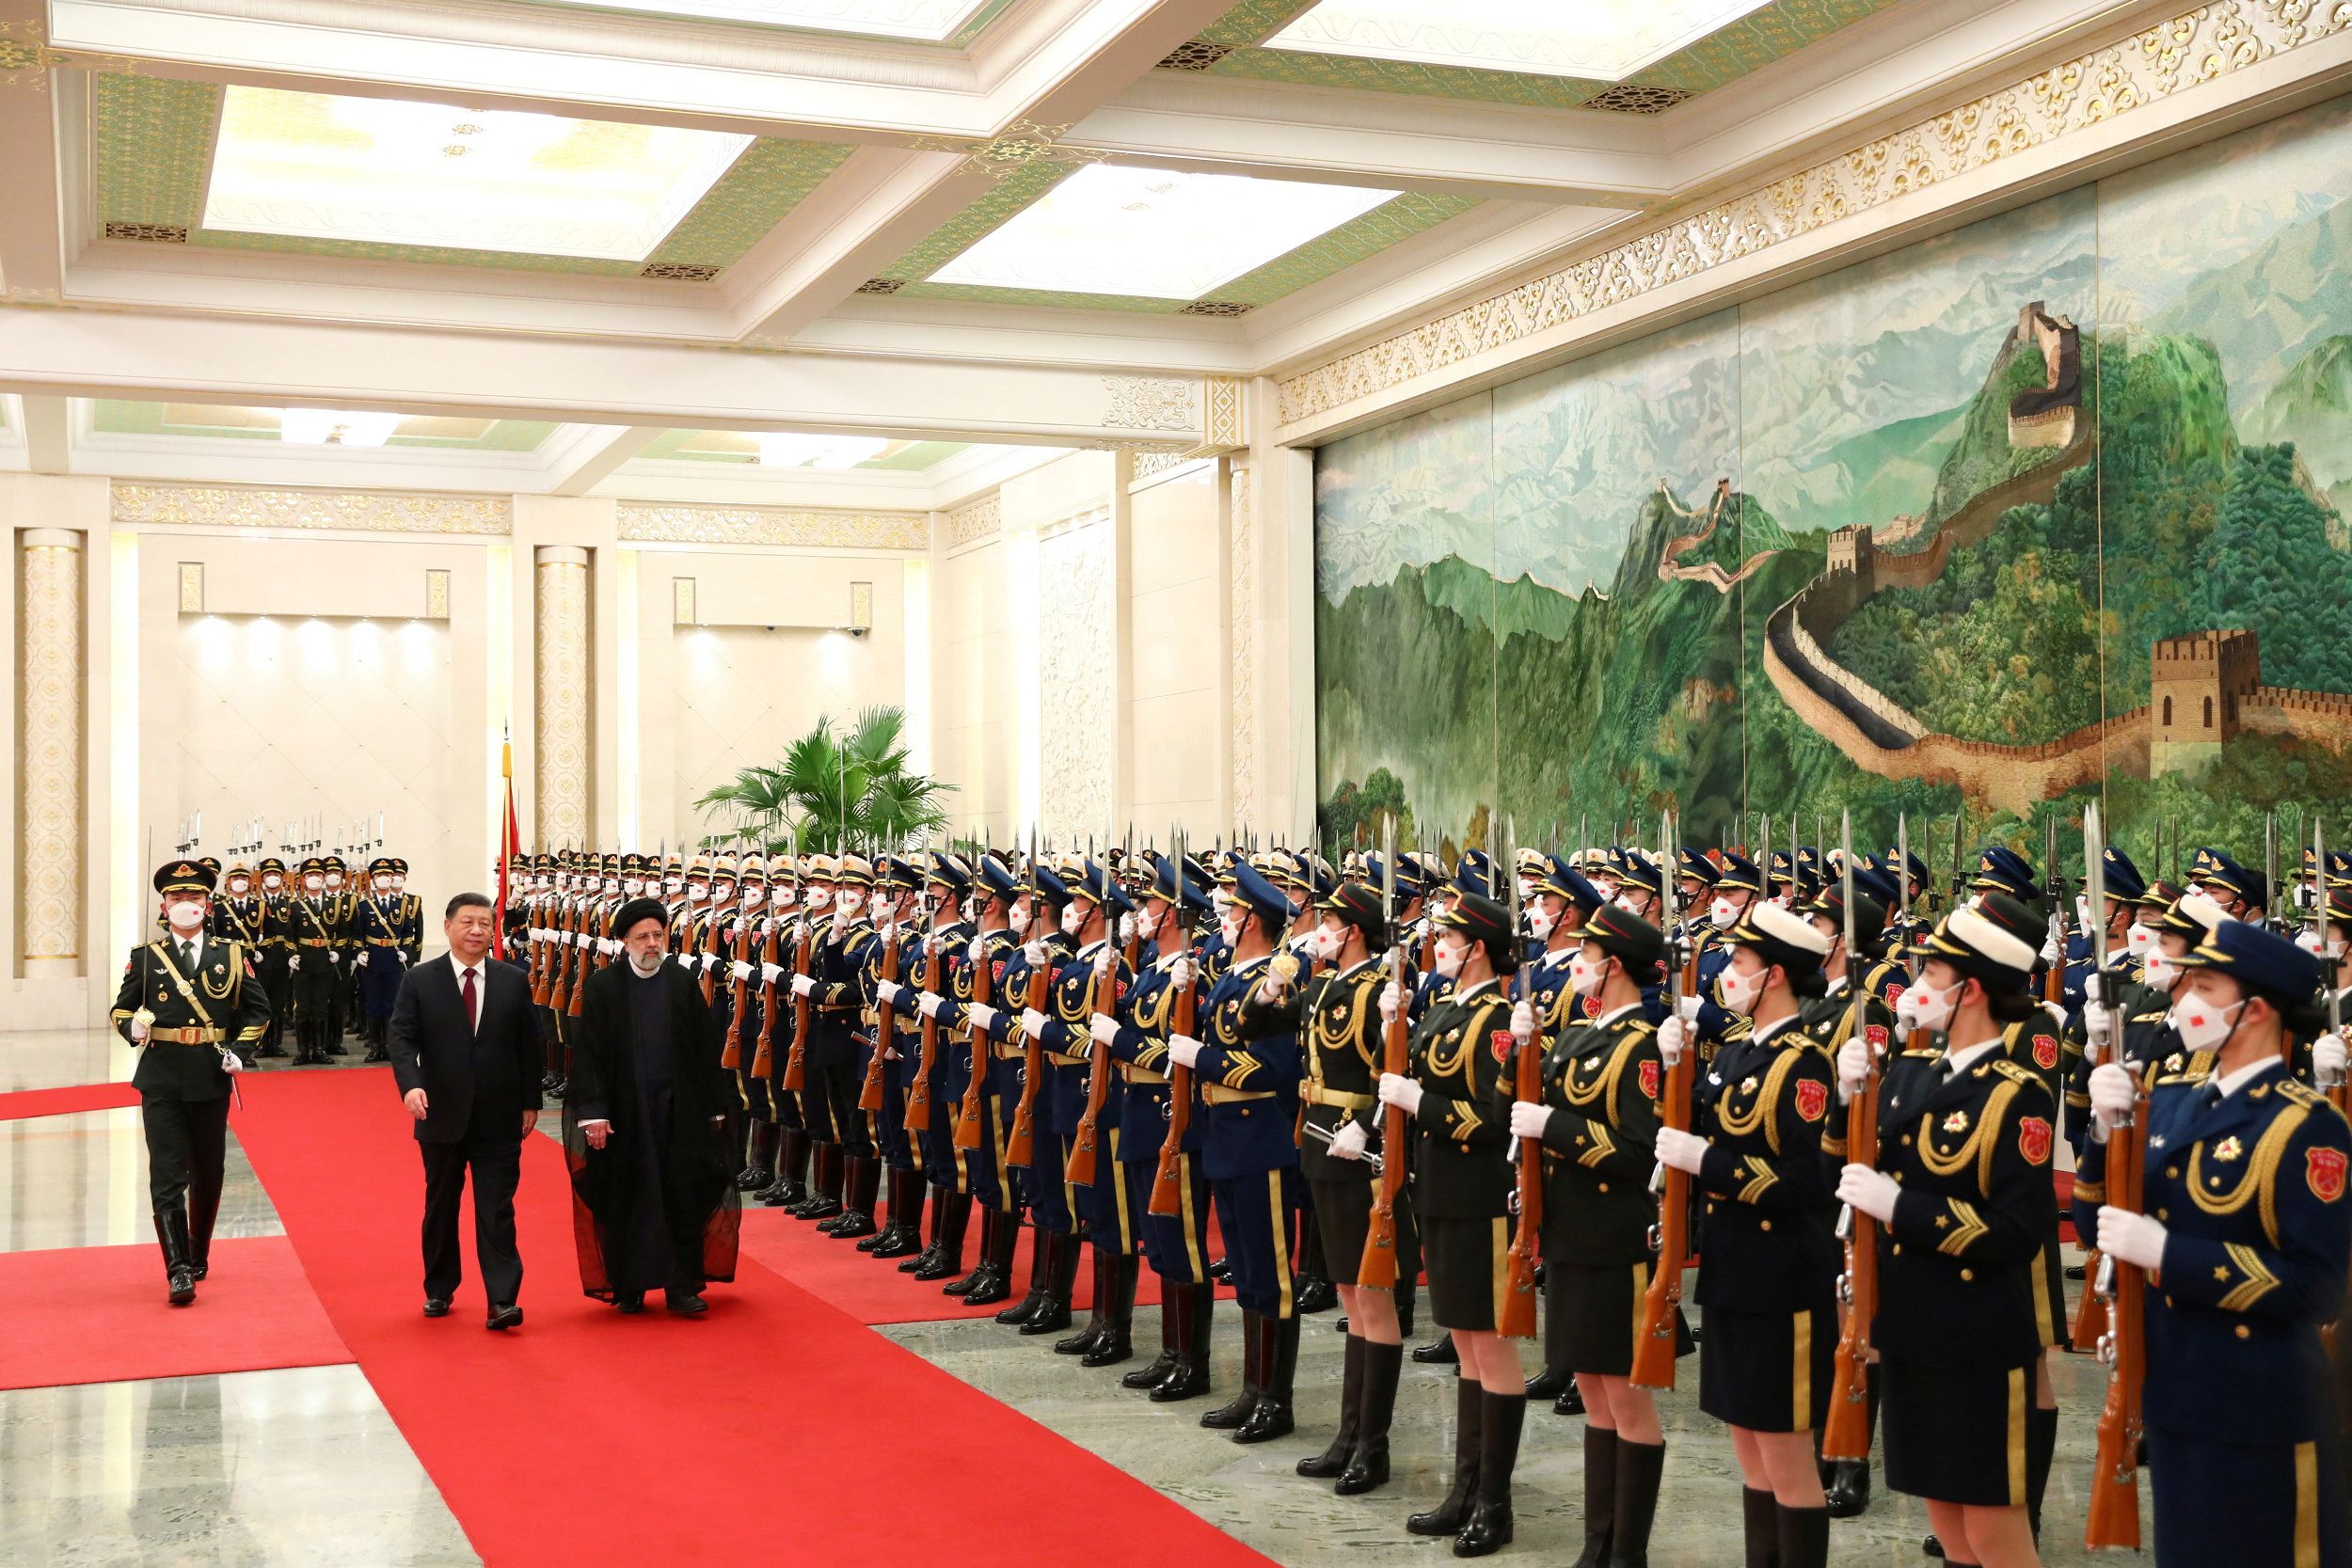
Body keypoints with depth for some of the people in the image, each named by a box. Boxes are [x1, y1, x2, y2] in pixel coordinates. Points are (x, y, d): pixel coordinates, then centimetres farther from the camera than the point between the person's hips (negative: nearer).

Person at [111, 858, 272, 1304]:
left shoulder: (231, 956, 6)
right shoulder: (145, 957, 5)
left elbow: (258, 1010, 11)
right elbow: (121, 1008, 9)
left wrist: (240, 1051, -2)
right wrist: (132, 1026, -14)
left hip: (211, 1080, 1)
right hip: (161, 1082, -1)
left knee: (208, 1175, 12)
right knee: (167, 1176, -9)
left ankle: (198, 1257, 30)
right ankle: (179, 1271, -12)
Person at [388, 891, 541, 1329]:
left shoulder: (515, 981, 4)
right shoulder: (419, 981, 0)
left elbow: (528, 1045, 6)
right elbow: (402, 1038, -5)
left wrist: (530, 1102, 4)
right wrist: (411, 1084, -22)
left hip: (499, 1118, 0)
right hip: (443, 1115, 0)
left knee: (497, 1211, -3)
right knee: (441, 1207, 13)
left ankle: (502, 1301, -5)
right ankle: (439, 1291, 27)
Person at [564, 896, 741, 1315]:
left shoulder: (683, 982, 3)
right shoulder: (603, 986, -2)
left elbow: (706, 1048, 5)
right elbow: (588, 1054, -4)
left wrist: (716, 1106, 4)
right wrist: (592, 1112, -12)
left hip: (679, 1110, 1)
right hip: (624, 1111, -1)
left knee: (683, 1198, 0)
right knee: (627, 1200, 6)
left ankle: (682, 1287, 7)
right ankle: (629, 1287, 19)